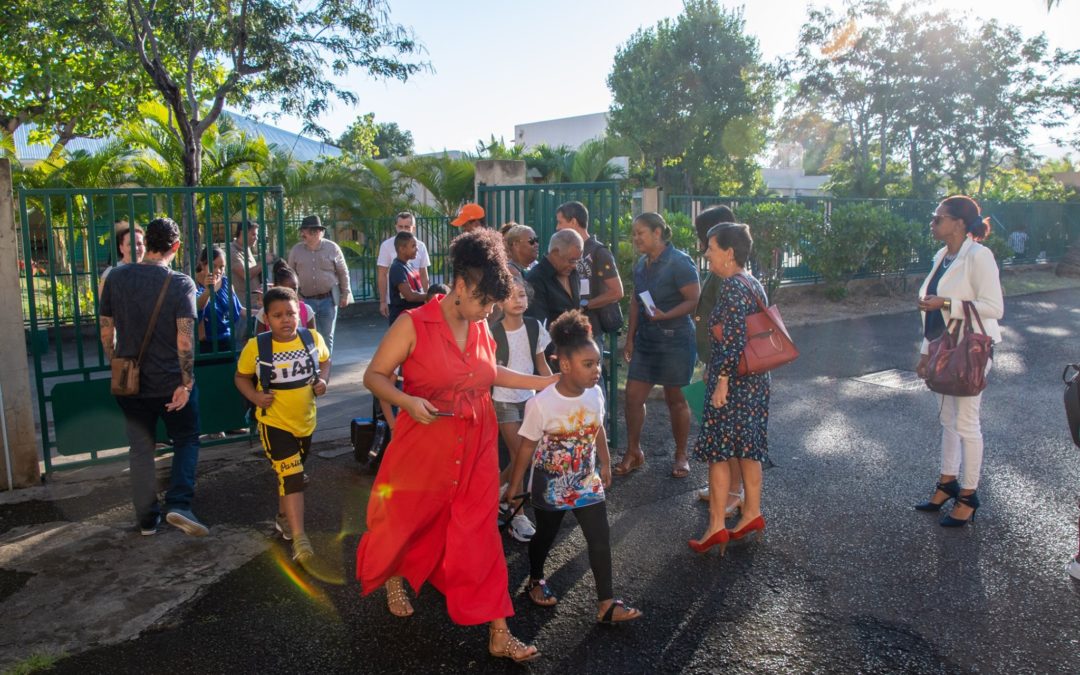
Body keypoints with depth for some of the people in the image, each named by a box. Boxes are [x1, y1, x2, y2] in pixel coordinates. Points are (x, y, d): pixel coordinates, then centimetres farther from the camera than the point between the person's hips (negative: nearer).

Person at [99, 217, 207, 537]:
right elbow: (185, 338, -19)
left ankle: (147, 518, 22)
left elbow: (106, 332, 4)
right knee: (186, 441, 14)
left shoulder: (116, 277, -2)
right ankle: (178, 503, -3)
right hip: (170, 381, -3)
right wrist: (186, 382, -14)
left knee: (140, 448, 14)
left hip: (129, 382, 3)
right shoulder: (181, 283, -13)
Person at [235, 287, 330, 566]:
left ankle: (284, 516, 46)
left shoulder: (313, 338, -9)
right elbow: (241, 377, -2)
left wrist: (322, 380, -10)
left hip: (305, 421, 4)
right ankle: (299, 538, -8)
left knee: (290, 474, 23)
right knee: (291, 476, -13)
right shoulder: (255, 347, -16)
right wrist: (255, 396, -19)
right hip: (274, 423, -4)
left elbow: (325, 361, 9)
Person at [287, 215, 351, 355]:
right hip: (306, 300, 1)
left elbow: (343, 273, 3)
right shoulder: (296, 251, 3)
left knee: (327, 336, 8)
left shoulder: (332, 248, -1)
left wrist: (345, 294, 1)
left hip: (328, 299, 0)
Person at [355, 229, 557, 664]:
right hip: (424, 447, -4)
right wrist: (407, 401, -27)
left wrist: (544, 382, 14)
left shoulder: (481, 328, 2)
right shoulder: (414, 325, -15)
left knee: (478, 537, 6)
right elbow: (374, 376, -9)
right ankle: (393, 578, 50)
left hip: (474, 449, 4)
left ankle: (498, 634, 13)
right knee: (407, 522, 16)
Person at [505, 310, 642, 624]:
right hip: (550, 487, -3)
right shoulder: (541, 404, -25)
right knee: (545, 536, 17)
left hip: (587, 483, 4)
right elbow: (527, 446, -14)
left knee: (600, 540, 1)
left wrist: (605, 465, 17)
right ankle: (536, 581, 44)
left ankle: (607, 603, 12)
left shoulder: (595, 394, -11)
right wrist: (514, 487, -8)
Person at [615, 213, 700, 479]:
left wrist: (665, 315, -28)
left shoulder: (679, 262, -13)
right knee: (633, 395, 4)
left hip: (674, 340, -6)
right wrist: (630, 339, 12)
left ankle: (681, 455, 23)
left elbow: (695, 300, -18)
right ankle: (633, 452, 18)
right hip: (646, 341, 7)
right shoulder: (641, 264, 10)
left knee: (675, 399, 6)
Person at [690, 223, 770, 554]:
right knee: (748, 449, 16)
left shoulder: (731, 286, -16)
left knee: (718, 451, -2)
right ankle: (752, 514, 25)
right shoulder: (754, 284, 12)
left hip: (733, 381, -9)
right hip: (756, 379, 9)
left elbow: (733, 340, -23)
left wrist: (721, 382, -22)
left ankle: (716, 527, 3)